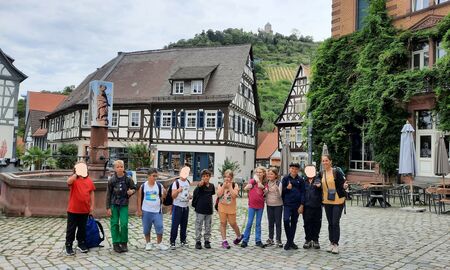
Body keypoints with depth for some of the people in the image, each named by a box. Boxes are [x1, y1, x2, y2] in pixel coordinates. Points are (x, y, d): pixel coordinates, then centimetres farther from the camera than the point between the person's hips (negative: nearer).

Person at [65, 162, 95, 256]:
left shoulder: (89, 180, 6)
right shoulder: (74, 179, -5)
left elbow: (91, 193, 9)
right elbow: (69, 182, -31)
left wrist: (92, 205, 6)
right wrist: (76, 174, -27)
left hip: (85, 210, 4)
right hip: (73, 209, -3)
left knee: (82, 228, 15)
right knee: (71, 228, 5)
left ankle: (81, 244, 29)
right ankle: (68, 246, 15)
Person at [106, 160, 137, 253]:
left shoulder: (128, 179, -3)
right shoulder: (111, 180, -3)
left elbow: (134, 188, 11)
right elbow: (108, 194, 0)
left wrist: (132, 191, -14)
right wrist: (108, 208, -3)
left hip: (124, 205, 0)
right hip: (114, 205, 0)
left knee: (124, 224, -4)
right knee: (114, 224, 3)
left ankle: (124, 243, 12)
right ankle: (116, 244, 15)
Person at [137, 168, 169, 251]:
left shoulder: (159, 186, -2)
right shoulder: (143, 186, -3)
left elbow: (162, 198, 5)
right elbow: (139, 198, 2)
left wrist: (164, 193, -13)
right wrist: (139, 210, 0)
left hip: (157, 211, 0)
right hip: (146, 211, 0)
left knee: (159, 227, 0)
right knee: (146, 228, 10)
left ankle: (159, 243, 16)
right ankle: (148, 243, 27)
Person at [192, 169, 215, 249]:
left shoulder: (211, 186, 3)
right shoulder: (200, 186, -12)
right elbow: (195, 193, -34)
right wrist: (200, 185, -56)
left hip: (209, 210, 5)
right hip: (200, 210, -5)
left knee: (208, 227, 12)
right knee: (198, 227, 4)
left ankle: (207, 241, 23)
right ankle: (198, 241, 14)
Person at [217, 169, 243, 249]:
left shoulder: (235, 185, -4)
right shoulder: (220, 185, 1)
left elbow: (234, 195, -19)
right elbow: (219, 194, -15)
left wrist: (230, 186, -18)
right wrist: (224, 186, -16)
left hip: (231, 207, -2)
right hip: (222, 207, 2)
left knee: (233, 223, 7)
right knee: (223, 223, 2)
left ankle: (239, 236, 32)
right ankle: (224, 241, 9)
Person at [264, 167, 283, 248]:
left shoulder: (278, 183, -9)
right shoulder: (267, 183, 5)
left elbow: (279, 195, -12)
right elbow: (264, 193, 12)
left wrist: (276, 188, -27)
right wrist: (265, 191, -8)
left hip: (278, 205, -4)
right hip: (269, 205, 4)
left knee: (278, 223, 1)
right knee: (270, 223, 11)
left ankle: (278, 240, 9)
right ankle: (270, 239, 21)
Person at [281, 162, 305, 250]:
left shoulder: (301, 180, 4)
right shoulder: (285, 178, 3)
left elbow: (302, 193, 3)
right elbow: (282, 191, 6)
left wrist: (301, 205, -4)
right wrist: (287, 188, -14)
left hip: (297, 204, 2)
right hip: (287, 204, -1)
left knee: (294, 222, 8)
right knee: (286, 220, -16)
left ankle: (291, 241, 20)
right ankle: (288, 241, -1)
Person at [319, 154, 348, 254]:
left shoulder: (337, 172, -11)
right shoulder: (321, 174, 5)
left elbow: (343, 183, -10)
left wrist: (345, 186, -32)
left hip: (338, 201, -5)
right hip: (327, 201, 5)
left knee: (335, 223, -6)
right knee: (330, 223, 13)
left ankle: (336, 244, 4)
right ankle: (331, 243, 22)